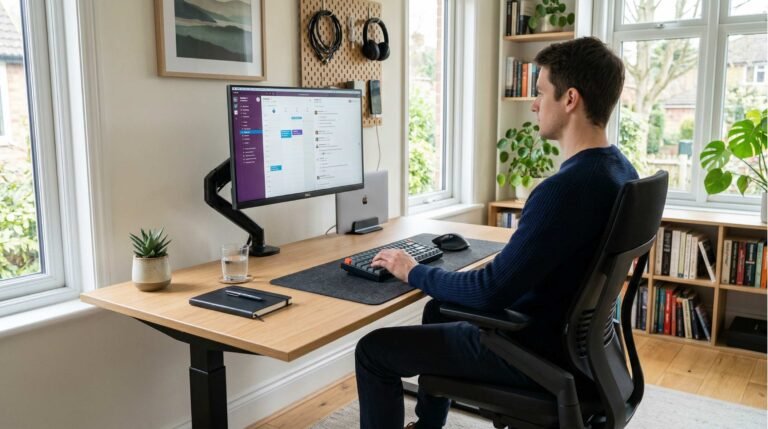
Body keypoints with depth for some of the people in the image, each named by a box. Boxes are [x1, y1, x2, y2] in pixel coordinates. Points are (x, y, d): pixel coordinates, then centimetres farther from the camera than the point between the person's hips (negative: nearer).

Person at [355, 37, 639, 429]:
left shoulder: (565, 188, -31)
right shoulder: (619, 169, 1)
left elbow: (491, 292, -28)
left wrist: (413, 273, -13)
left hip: (534, 349, -10)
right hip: (570, 332, 10)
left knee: (373, 350, -1)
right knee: (441, 306, 29)